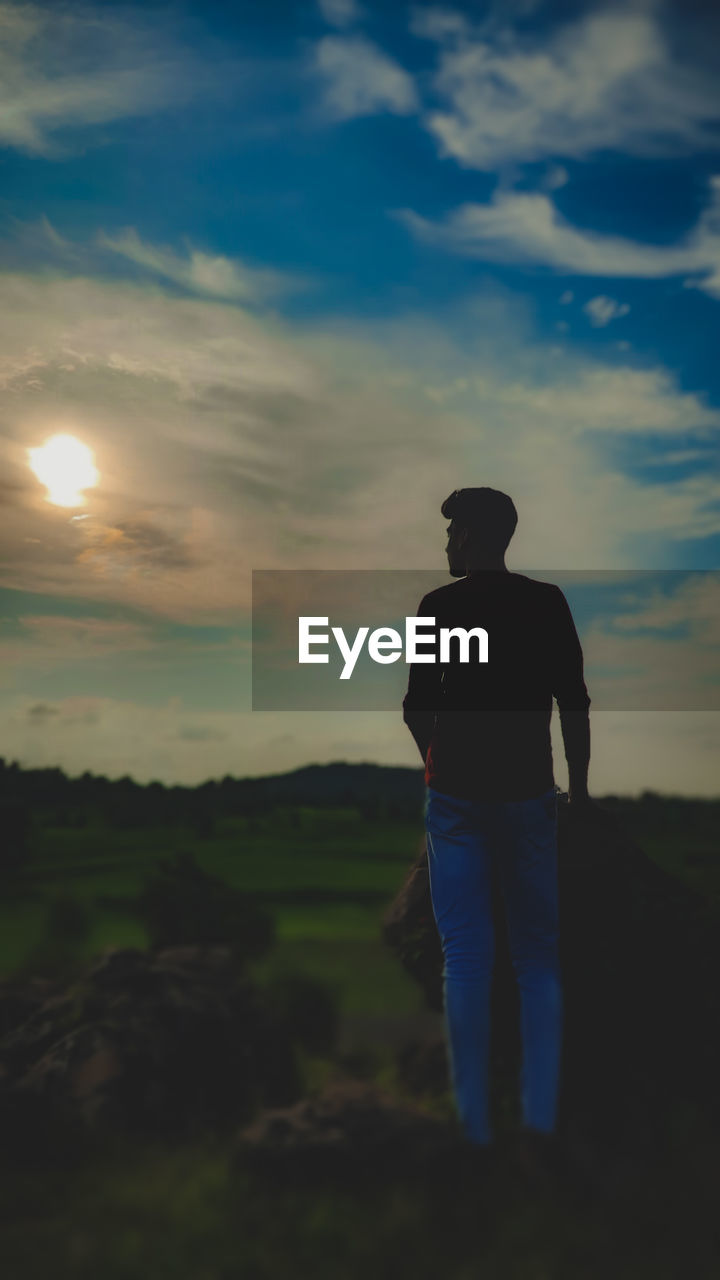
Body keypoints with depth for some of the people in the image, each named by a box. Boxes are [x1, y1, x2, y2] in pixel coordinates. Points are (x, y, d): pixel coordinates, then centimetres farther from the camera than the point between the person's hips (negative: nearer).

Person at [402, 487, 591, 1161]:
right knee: (538, 955, 10)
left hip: (455, 794, -1)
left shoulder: (438, 605, -3)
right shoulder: (547, 602, 0)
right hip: (529, 792, 1)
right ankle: (540, 1116, 12)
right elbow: (574, 701, -2)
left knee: (465, 956, 4)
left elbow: (417, 707, -1)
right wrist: (580, 782, 9)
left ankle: (474, 1119, 9)